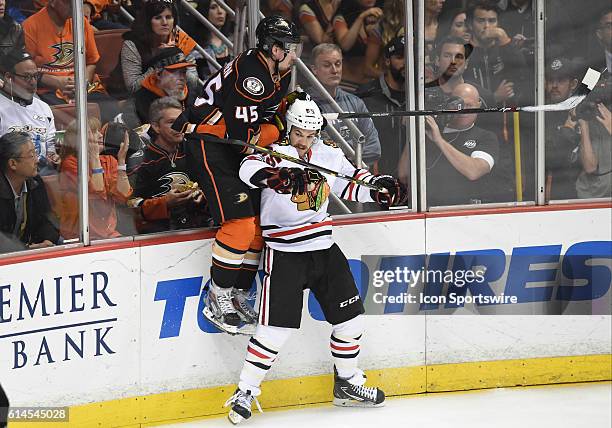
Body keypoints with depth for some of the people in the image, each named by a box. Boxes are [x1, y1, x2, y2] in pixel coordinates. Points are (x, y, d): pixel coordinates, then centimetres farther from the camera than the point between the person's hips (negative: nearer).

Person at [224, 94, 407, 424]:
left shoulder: (328, 154, 6)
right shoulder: (277, 153, -12)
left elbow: (351, 182, 20)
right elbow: (250, 168, -32)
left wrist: (379, 187, 1)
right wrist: (278, 175, -51)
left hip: (323, 248, 6)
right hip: (285, 253, -6)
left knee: (349, 317, 10)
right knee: (275, 327, -11)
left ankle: (348, 384, 27)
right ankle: (245, 391, -2)